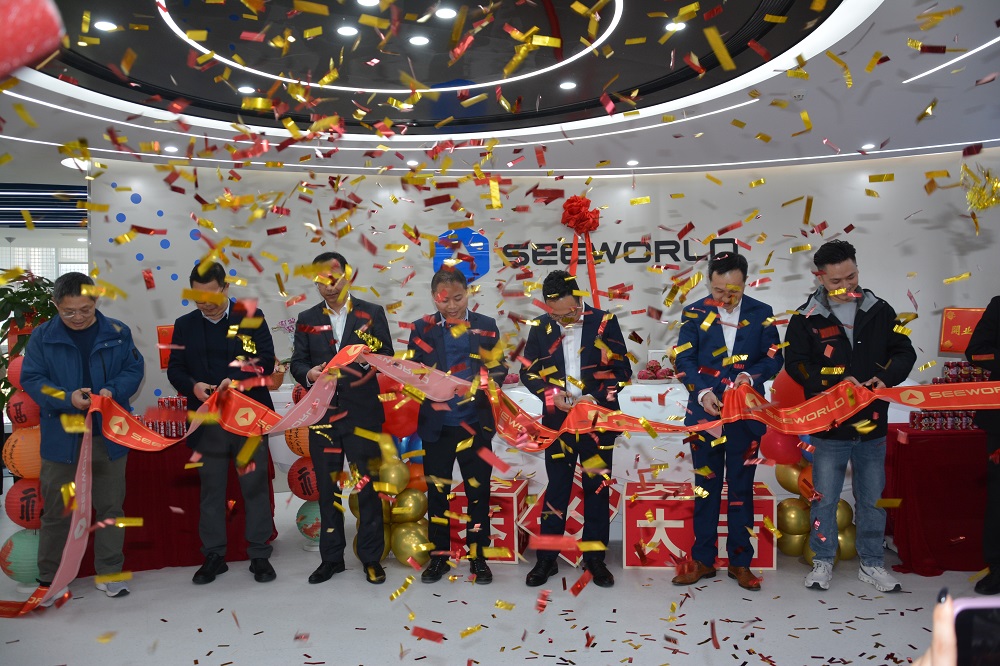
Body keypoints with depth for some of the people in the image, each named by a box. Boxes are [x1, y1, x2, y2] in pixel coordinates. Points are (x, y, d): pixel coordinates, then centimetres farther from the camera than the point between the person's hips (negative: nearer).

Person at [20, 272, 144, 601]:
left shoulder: (117, 332, -2)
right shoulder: (42, 336, -3)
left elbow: (134, 369, 2)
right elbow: (30, 379, -4)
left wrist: (113, 391, -18)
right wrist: (67, 398, -21)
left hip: (109, 435, 1)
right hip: (61, 437, -1)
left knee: (110, 506, 11)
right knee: (56, 509, 11)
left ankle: (109, 573, 25)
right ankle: (49, 577, 28)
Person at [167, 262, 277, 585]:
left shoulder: (251, 316, 0)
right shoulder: (184, 325, 9)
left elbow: (266, 361, -6)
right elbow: (174, 369, 7)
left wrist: (238, 379, -22)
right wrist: (192, 386, -14)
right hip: (206, 421, 2)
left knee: (256, 487, 5)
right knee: (211, 490, 11)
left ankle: (260, 555, 17)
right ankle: (214, 555, 24)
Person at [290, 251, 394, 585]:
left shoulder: (371, 313, 3)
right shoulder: (307, 319, 10)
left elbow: (386, 358, -2)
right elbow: (297, 362, 6)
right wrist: (308, 374, -15)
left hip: (362, 414, -2)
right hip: (323, 416, 3)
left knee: (368, 488, 4)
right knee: (327, 489, 11)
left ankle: (371, 557, 18)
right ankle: (331, 557, 25)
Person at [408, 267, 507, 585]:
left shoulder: (486, 326, 4)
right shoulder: (422, 328, 4)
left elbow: (498, 368, 3)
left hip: (475, 423, 0)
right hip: (436, 424, 1)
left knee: (478, 490, 7)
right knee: (437, 491, 9)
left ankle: (478, 556, 21)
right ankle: (439, 555, 25)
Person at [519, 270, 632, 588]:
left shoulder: (604, 322, -5)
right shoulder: (541, 327, -1)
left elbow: (622, 369, -3)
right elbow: (528, 371, 6)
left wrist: (595, 397, -17)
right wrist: (551, 394, -12)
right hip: (558, 421, 1)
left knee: (597, 489, 9)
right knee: (556, 489, 8)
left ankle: (595, 558, 23)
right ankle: (547, 559, 19)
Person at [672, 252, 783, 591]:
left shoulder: (762, 313, 3)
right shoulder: (694, 313, 1)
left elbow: (773, 357, 1)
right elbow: (684, 359, -4)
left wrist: (750, 375, -19)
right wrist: (702, 391, -19)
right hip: (705, 412, 0)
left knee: (742, 489, 8)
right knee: (706, 488, 9)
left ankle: (740, 562, 20)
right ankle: (703, 560, 19)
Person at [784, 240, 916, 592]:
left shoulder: (879, 310, 4)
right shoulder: (806, 318, -4)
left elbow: (905, 352, 7)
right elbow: (795, 364, -7)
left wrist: (886, 377, -13)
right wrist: (836, 381, -20)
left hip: (873, 424, 3)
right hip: (828, 427, -2)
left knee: (873, 499, 14)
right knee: (825, 498, 8)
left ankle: (872, 564, 29)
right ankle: (823, 562, 24)